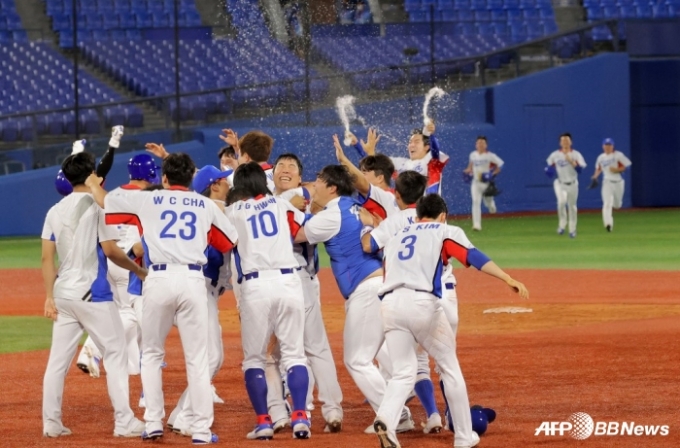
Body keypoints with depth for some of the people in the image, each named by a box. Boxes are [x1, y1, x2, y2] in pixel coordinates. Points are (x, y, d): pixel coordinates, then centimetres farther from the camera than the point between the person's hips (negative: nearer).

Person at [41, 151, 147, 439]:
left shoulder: (55, 211, 9)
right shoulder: (97, 205, -7)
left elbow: (47, 258, 6)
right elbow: (110, 251, -10)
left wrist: (49, 297, 7)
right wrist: (139, 271, 4)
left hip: (63, 292, 6)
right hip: (92, 292, -6)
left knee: (58, 358, 8)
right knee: (115, 353, 1)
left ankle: (51, 423, 8)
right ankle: (124, 422, -3)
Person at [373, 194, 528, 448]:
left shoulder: (396, 237, 28)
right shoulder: (446, 231, 14)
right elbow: (474, 257, -2)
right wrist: (509, 280, -11)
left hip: (389, 303, 4)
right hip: (422, 303, -4)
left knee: (403, 373, 7)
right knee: (450, 368, 12)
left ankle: (385, 418, -22)